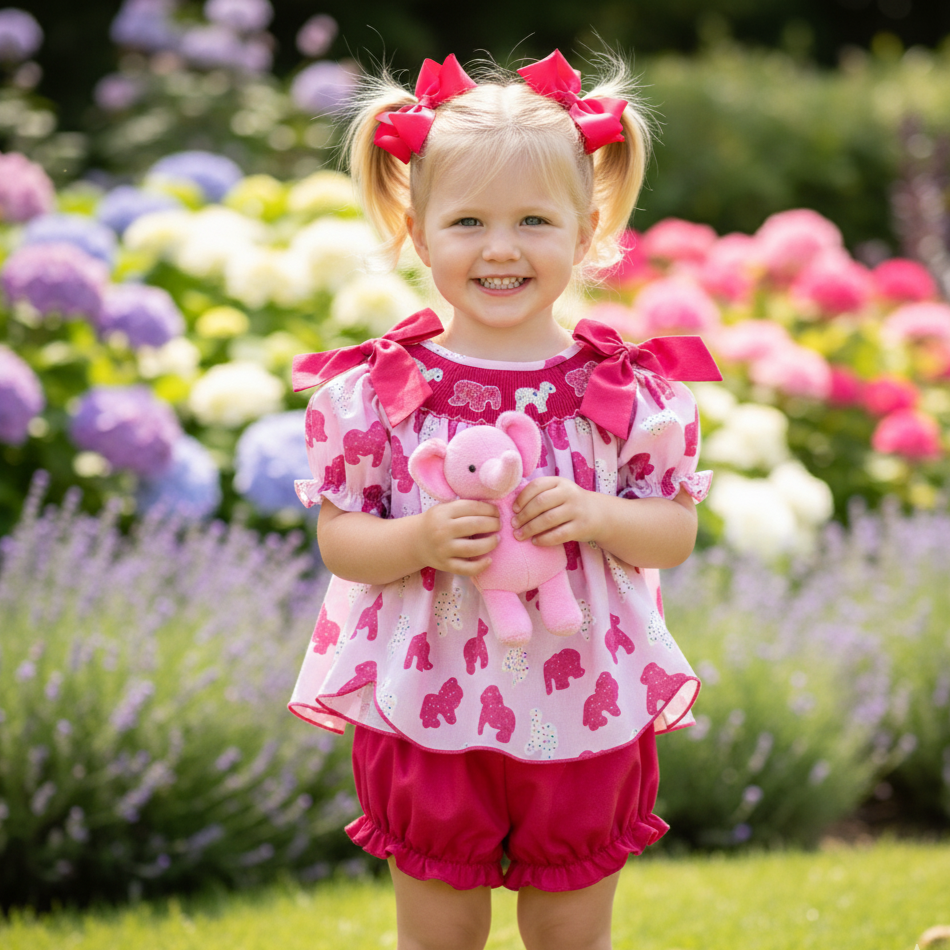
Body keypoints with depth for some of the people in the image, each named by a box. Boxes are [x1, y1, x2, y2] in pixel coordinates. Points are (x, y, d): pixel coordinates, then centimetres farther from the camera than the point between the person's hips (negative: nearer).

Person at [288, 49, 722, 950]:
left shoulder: (628, 390, -8)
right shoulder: (377, 391, -10)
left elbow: (676, 532, -1)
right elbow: (338, 538, -5)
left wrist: (595, 516, -21)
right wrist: (421, 541, -24)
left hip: (585, 713, 1)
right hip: (428, 710, 0)